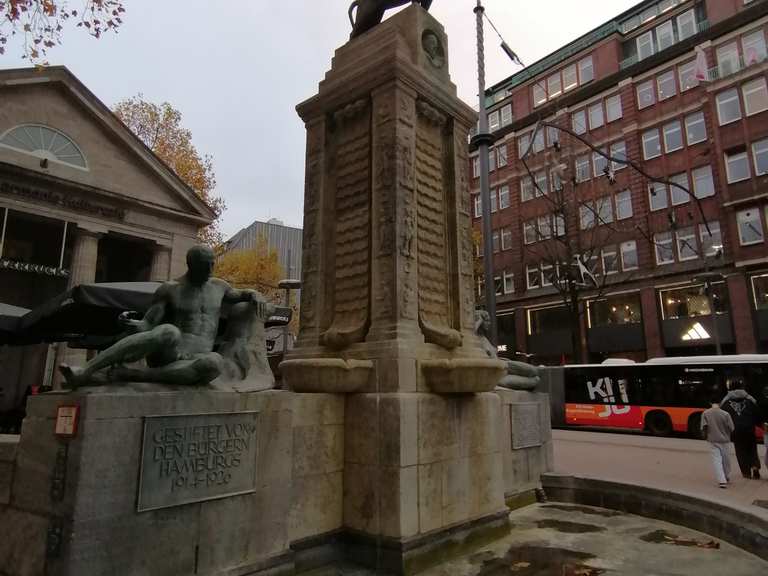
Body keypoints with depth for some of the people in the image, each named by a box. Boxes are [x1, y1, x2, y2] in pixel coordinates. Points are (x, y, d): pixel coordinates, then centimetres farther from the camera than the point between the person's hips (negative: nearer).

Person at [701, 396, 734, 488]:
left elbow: (704, 427, -12)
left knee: (717, 460, 1)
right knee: (725, 459, 19)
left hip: (713, 440, -1)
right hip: (725, 440, 1)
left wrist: (705, 436, 5)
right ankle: (727, 478, 36)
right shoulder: (725, 414, -8)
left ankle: (722, 481, -10)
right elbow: (731, 428, -6)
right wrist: (728, 435, 14)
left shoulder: (705, 413, -7)